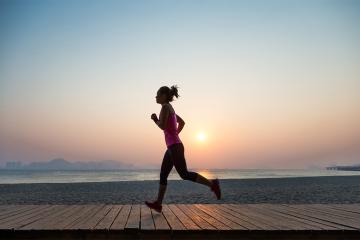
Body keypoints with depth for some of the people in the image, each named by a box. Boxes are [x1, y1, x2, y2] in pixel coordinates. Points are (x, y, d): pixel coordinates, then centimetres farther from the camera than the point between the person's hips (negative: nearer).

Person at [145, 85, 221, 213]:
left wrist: (155, 119, 0)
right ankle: (158, 203, 13)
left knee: (184, 174, -7)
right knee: (163, 175, 9)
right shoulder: (170, 108, 18)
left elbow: (162, 126, -19)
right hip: (173, 146, 10)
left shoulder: (165, 106, -9)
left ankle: (212, 184, -3)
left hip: (174, 146, -10)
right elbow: (182, 122, 29)